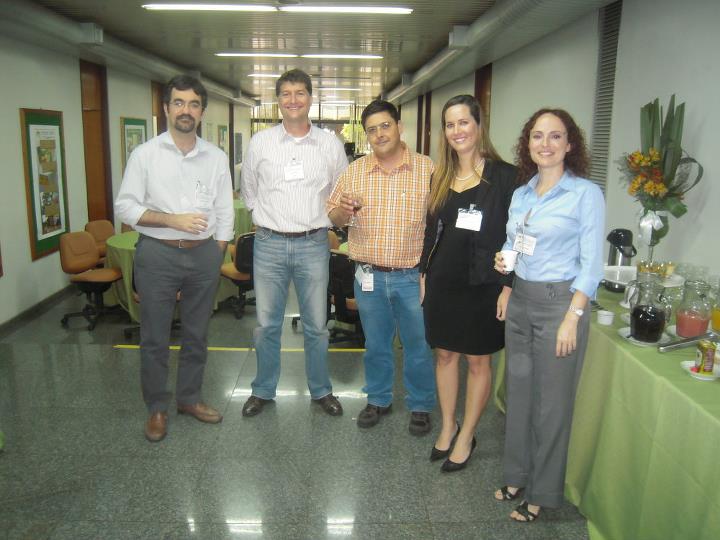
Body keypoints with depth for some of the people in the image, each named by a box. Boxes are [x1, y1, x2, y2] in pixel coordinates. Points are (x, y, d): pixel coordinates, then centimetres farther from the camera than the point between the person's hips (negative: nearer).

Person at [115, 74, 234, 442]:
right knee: (155, 337, 6)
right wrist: (173, 220, -17)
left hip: (204, 255, 3)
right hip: (157, 254, -2)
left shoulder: (216, 158, 5)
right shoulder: (145, 154, -2)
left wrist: (216, 256, 5)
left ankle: (189, 398, 30)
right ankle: (157, 408, 22)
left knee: (197, 333, 13)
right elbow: (124, 207, -6)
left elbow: (224, 213, 8)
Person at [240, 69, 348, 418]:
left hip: (313, 245, 0)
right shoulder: (260, 142, 3)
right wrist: (267, 218, 9)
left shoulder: (331, 144, 2)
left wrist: (321, 220, 7)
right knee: (267, 324, 9)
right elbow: (247, 189, 15)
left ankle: (321, 390, 27)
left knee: (316, 325, 10)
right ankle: (263, 390, 27)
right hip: (269, 244, 0)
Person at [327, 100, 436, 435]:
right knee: (375, 344, 17)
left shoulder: (427, 169, -5)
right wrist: (343, 210, -15)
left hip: (412, 277, -2)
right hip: (369, 277, 3)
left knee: (418, 346, 11)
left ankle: (420, 405, 30)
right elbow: (334, 218, 8)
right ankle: (378, 400, 37)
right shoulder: (355, 171, 3)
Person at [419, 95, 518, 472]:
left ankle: (467, 436, 23)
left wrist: (508, 286, -13)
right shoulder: (440, 177, 9)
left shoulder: (503, 175, -7)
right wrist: (423, 275, 11)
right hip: (442, 281, 5)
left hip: (482, 284, -5)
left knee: (478, 360, 8)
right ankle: (448, 426, 31)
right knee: (444, 355, 13)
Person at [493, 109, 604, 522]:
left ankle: (542, 492, 22)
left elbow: (591, 264, -12)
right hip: (520, 300, 6)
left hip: (559, 301, -6)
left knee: (552, 401, 4)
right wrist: (504, 260, -2)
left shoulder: (586, 194, -9)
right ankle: (518, 474, 33)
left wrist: (572, 318, -17)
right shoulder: (521, 194, 10)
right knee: (519, 392, 15)